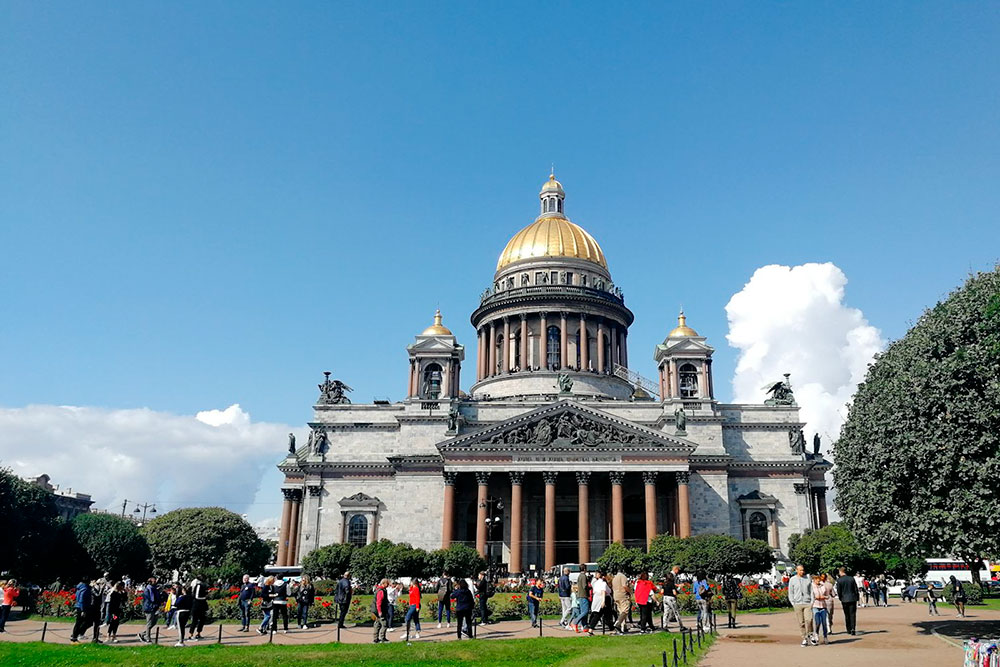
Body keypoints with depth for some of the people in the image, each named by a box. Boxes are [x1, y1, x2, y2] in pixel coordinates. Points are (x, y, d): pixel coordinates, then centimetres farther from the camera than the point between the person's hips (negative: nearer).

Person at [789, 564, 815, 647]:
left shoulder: (808, 579, 10)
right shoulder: (792, 580, 6)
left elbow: (811, 591, 11)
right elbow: (790, 593, 8)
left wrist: (812, 602, 1)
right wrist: (793, 604, -1)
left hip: (807, 603, 0)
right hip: (797, 604, 0)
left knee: (809, 620, -14)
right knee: (801, 622, 0)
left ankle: (810, 635, 8)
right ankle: (804, 639, 9)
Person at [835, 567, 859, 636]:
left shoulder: (839, 580, -6)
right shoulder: (852, 579, 0)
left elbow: (839, 591, -5)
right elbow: (856, 589, 3)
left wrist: (841, 599, 10)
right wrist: (856, 598, 12)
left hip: (844, 600, -1)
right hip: (853, 599, 1)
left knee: (847, 615, 10)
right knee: (853, 614, 1)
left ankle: (849, 630, 14)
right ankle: (853, 629, -13)